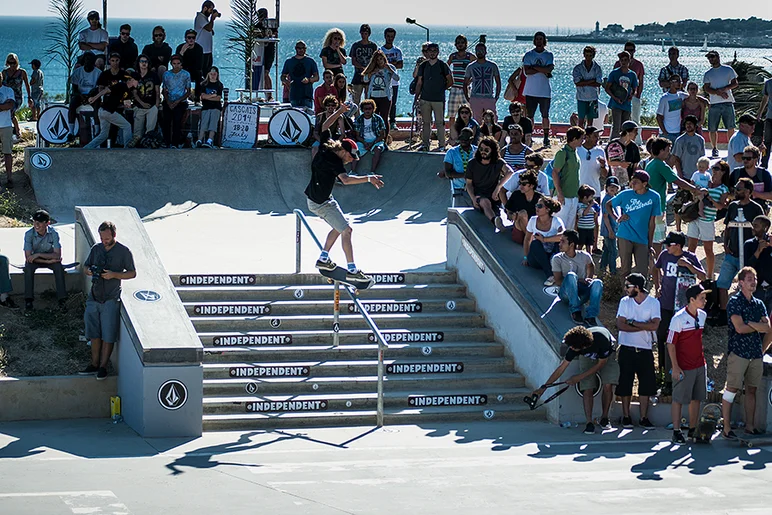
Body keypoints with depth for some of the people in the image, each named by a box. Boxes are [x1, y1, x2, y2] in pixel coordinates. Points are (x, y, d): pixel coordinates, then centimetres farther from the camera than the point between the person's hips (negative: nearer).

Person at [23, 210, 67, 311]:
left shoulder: (53, 233, -21)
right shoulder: (29, 234, -21)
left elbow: (57, 255, -24)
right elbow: (28, 256, -22)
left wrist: (38, 255, -33)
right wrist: (48, 261, -30)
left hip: (50, 257, 0)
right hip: (35, 260, 0)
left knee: (58, 266, -30)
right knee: (28, 266, -31)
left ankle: (62, 298, -24)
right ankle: (28, 299, -25)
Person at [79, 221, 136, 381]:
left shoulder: (124, 251, -5)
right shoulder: (96, 248, 8)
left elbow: (132, 273, -2)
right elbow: (85, 266, 18)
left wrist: (114, 275, -16)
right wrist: (89, 271, -7)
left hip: (111, 300, -5)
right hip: (94, 296, 5)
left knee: (108, 336, -2)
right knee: (94, 334, 10)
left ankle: (103, 366, 7)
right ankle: (94, 364, 19)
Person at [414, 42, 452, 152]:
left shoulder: (442, 65, -1)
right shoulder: (423, 66, 8)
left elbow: (450, 81, 5)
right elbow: (419, 83, 11)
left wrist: (441, 89, 4)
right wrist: (416, 97, 6)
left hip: (439, 99, -3)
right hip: (425, 99, 3)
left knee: (440, 123, -3)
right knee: (426, 122, 8)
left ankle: (442, 145, 1)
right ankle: (425, 144, 15)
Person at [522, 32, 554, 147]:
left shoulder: (549, 55, 4)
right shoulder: (528, 55, 5)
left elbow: (549, 69, -12)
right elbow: (527, 71, -8)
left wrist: (534, 67, -11)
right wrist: (542, 70, -12)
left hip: (545, 91, 0)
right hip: (531, 90, 0)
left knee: (545, 115, 4)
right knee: (529, 116, 1)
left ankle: (546, 138, 8)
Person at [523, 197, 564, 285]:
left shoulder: (556, 221, -13)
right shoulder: (533, 220, -3)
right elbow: (527, 239, 9)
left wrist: (544, 239, -31)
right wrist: (525, 257, 2)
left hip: (552, 256, -2)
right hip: (537, 259, 2)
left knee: (559, 241, -28)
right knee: (535, 243, -30)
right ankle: (550, 275, -38)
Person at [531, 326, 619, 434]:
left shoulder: (602, 340, -43)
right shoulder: (575, 345, -32)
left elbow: (600, 364, -25)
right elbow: (561, 368, -21)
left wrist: (579, 377, -22)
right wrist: (543, 388, -21)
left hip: (607, 356, -2)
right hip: (588, 357, 2)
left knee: (608, 386, -15)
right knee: (587, 389, -14)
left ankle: (604, 418, 4)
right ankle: (589, 422, -10)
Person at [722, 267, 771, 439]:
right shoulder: (734, 302, -4)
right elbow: (739, 328, -15)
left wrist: (749, 324, -12)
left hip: (756, 353, 6)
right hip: (739, 352, -6)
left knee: (752, 390, 8)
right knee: (732, 389, -7)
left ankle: (750, 426, 13)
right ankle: (726, 428, -6)